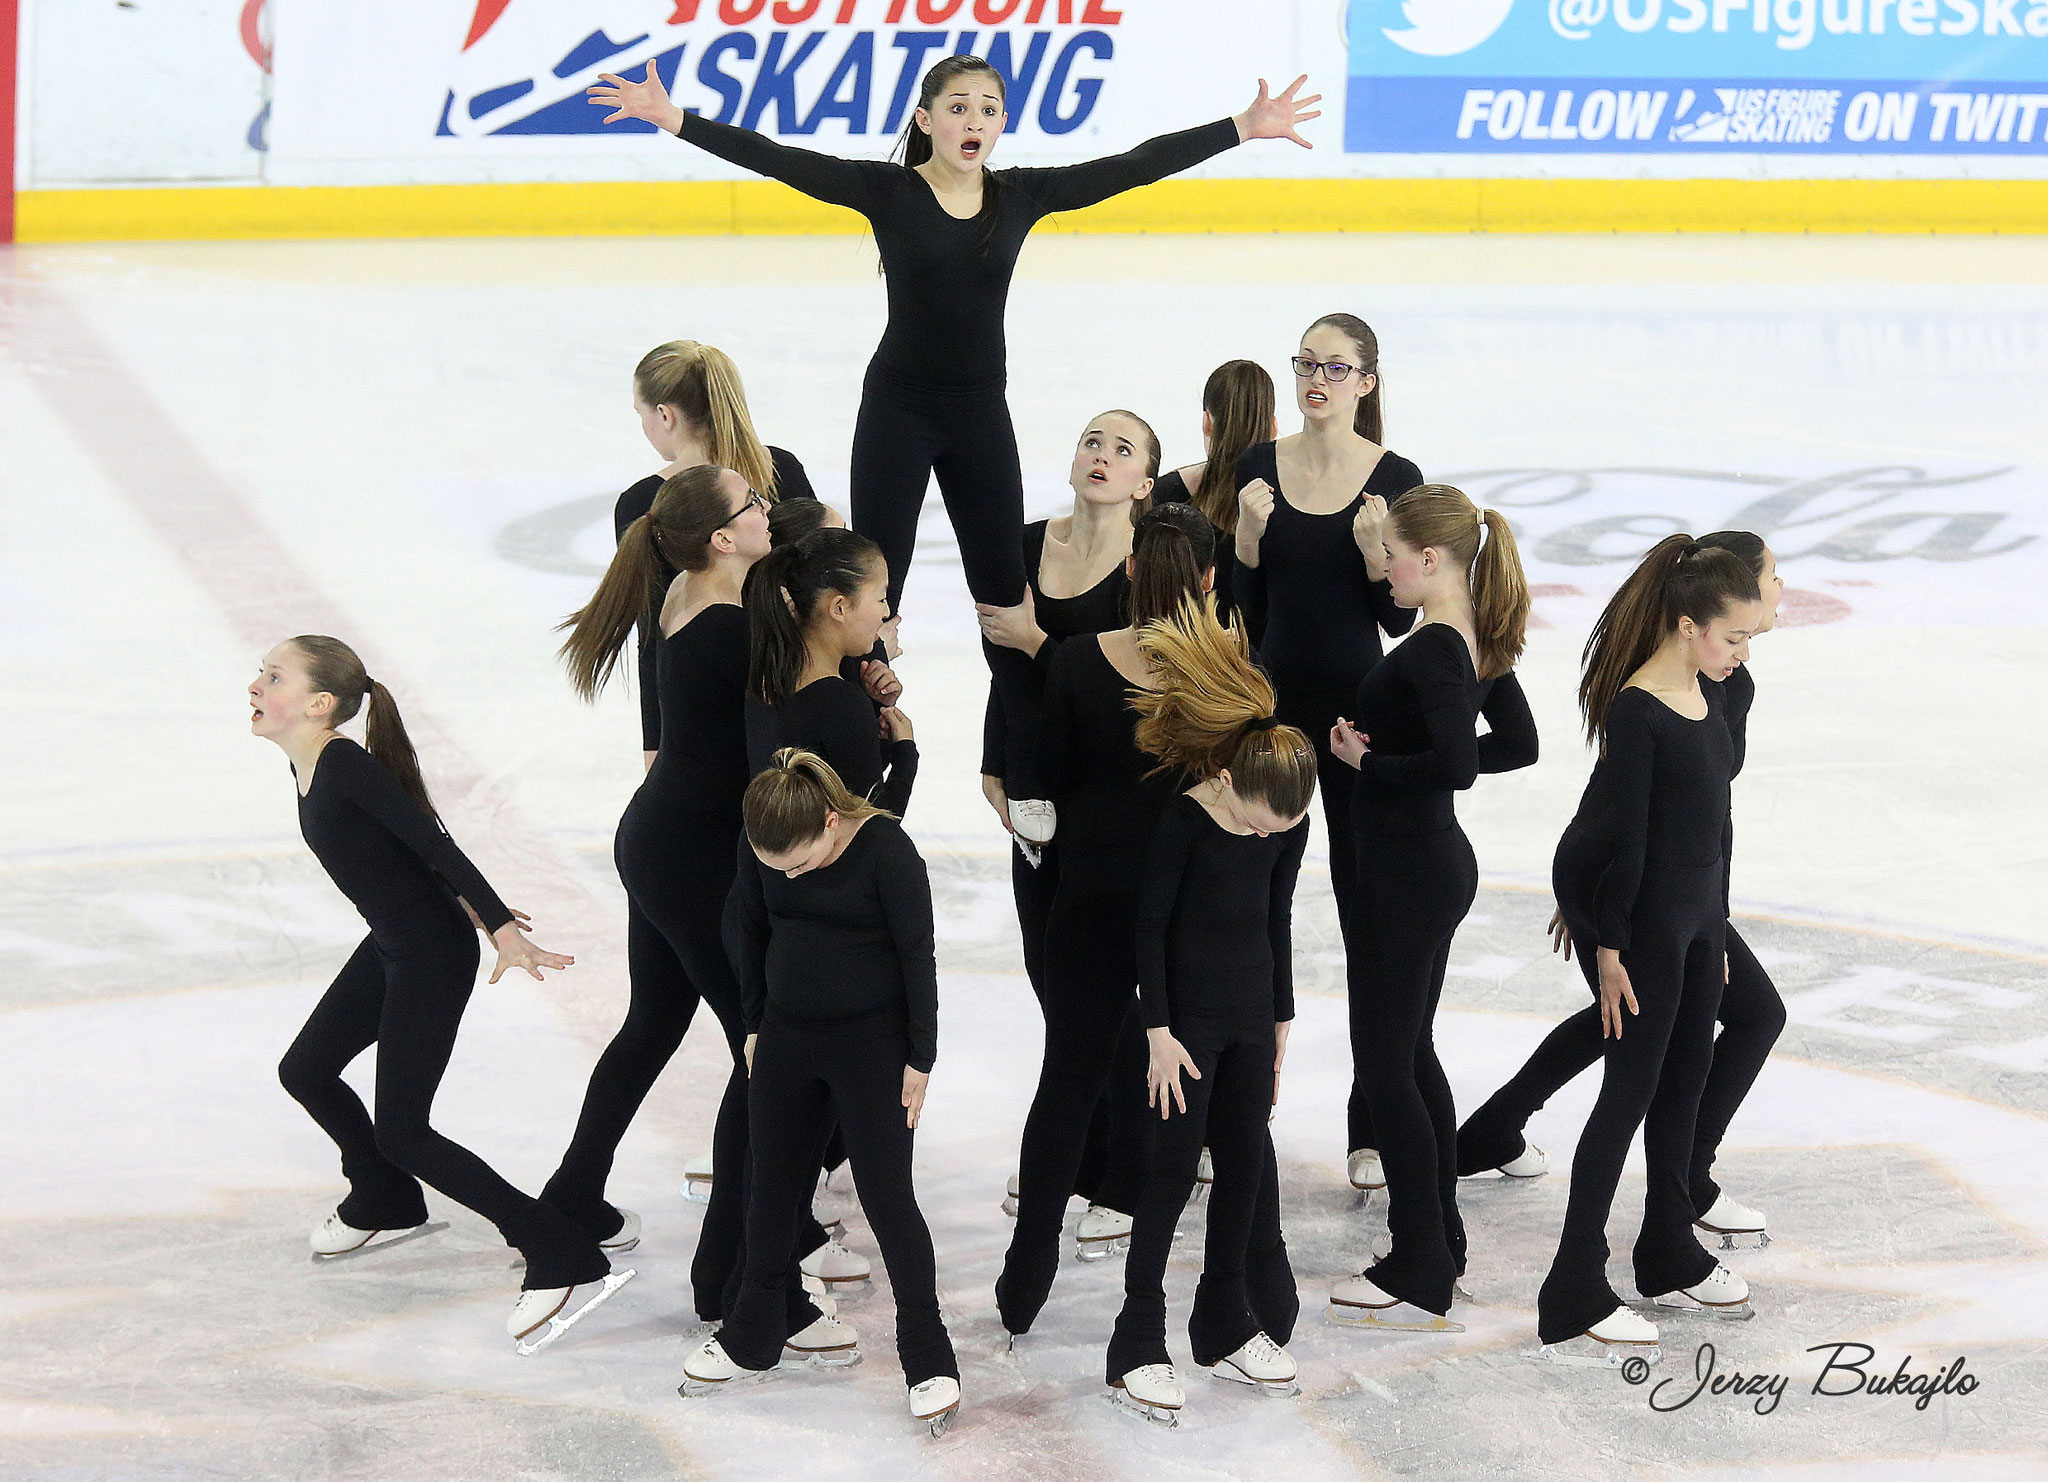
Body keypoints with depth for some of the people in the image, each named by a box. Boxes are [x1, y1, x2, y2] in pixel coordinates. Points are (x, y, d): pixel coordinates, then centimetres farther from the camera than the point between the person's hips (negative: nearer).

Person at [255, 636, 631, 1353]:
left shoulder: (346, 767, -25)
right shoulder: (309, 768, 3)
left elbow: (433, 843, -27)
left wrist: (499, 925, -30)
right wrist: (472, 907, 19)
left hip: (434, 956, -10)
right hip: (391, 944, 10)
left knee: (401, 1133, -9)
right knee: (305, 1070, 22)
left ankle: (566, 1260, -10)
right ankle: (385, 1203, 47)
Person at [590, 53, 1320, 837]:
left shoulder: (1020, 195, -1)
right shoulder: (887, 190, -10)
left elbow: (1135, 165, 2)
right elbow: (778, 159, -18)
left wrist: (1242, 128, 2)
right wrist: (673, 119, -28)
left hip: (981, 416, 3)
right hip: (898, 410, -3)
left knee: (1005, 597, 9)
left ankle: (1029, 780, 18)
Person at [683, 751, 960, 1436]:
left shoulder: (885, 847, -22)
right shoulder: (761, 849, -8)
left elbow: (917, 955, -14)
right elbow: (744, 928, 9)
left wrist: (920, 1058, -10)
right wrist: (755, 1024, 13)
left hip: (872, 1045, -5)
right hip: (787, 1039, 5)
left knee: (888, 1199, -3)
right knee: (773, 1188, 14)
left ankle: (929, 1359, 7)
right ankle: (753, 1335, 30)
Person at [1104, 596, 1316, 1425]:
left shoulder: (1290, 821, -3)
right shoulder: (1185, 821, -19)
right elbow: (1150, 926, -13)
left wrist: (1282, 1018, 14)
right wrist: (1159, 1032, -15)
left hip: (1252, 1012, 6)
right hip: (1188, 1012, -6)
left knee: (1246, 1164, 10)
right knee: (1173, 1169, -6)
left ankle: (1226, 1327, 22)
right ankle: (1136, 1350, -3)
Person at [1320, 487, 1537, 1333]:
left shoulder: (1429, 653, -22)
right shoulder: (1478, 643, 7)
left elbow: (1455, 765, -32)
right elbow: (1518, 745, 17)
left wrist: (1367, 762, -18)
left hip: (1408, 877, -10)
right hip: (1439, 862, 10)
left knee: (1384, 1069, -2)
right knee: (1413, 1056, 19)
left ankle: (1420, 1279, 2)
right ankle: (1440, 1247, 28)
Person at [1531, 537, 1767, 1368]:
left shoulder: (1705, 699, 6)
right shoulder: (1637, 712, -20)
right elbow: (1621, 834, -19)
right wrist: (1609, 947, -17)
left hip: (1697, 920, 9)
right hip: (1645, 920, -9)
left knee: (1685, 1078, 17)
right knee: (1630, 1092, -7)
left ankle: (1670, 1260, 33)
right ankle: (1573, 1306, -5)